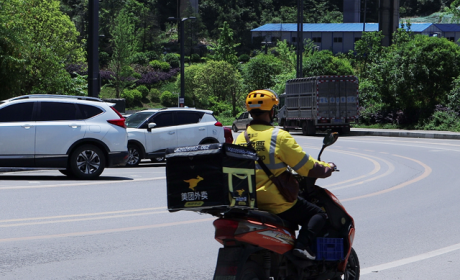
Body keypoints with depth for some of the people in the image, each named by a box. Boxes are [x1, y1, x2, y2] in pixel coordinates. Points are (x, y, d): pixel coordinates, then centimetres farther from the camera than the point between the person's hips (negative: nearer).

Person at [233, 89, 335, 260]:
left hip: (248, 205, 6)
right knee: (318, 215, 8)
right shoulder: (279, 137, -12)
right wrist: (328, 168, 9)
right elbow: (306, 166, -10)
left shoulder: (239, 139, 5)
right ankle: (302, 245, -14)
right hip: (277, 204, -6)